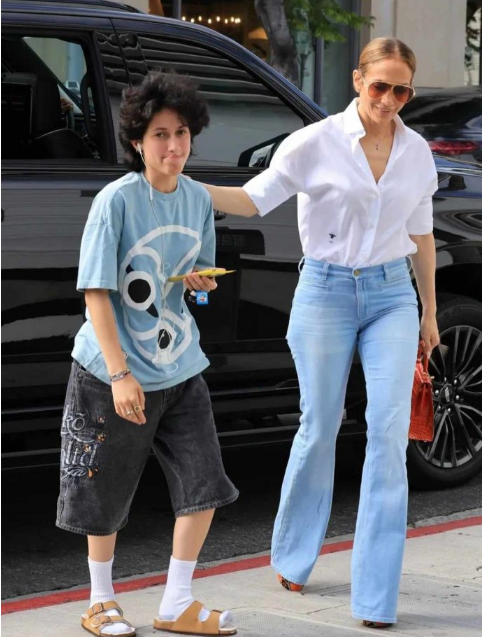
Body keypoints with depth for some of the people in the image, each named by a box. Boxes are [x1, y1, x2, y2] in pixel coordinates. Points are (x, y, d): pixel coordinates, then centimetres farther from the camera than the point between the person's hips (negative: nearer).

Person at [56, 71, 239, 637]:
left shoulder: (197, 198, 2)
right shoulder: (116, 201, -16)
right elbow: (96, 293, -16)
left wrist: (200, 280, -8)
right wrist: (120, 375, -22)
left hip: (180, 368, 5)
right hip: (113, 373, -5)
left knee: (204, 485, 3)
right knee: (106, 493, 8)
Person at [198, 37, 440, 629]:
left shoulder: (416, 152, 3)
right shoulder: (316, 143, -9)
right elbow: (256, 197, -4)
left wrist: (429, 312, 17)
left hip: (392, 295, 3)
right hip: (326, 292, -2)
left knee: (389, 432, -7)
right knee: (319, 429, 7)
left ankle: (376, 596, -4)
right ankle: (293, 557, 32)